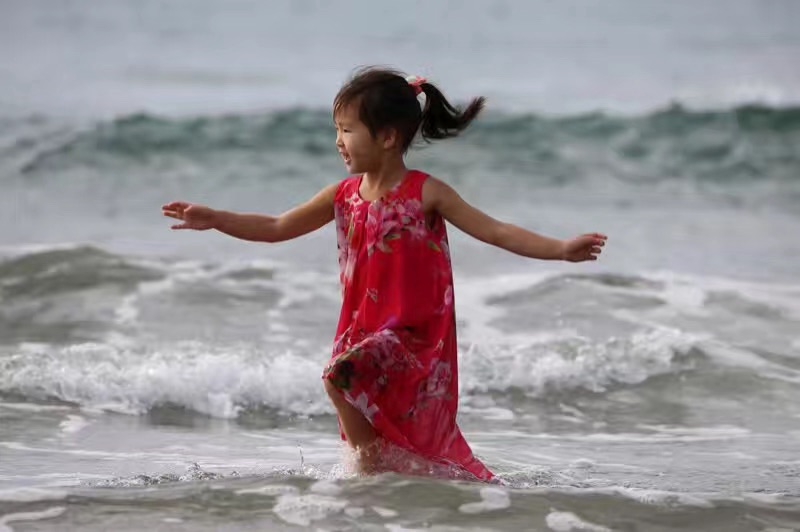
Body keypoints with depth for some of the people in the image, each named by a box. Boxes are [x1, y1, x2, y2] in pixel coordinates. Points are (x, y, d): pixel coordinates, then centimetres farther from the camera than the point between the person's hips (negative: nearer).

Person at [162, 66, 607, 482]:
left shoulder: (426, 193, -10)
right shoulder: (344, 196, 6)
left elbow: (495, 231, -12)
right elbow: (278, 228, 15)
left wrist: (561, 249, -23)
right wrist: (214, 219, 8)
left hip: (412, 337, -7)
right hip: (365, 334, 7)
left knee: (342, 376, -29)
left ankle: (373, 465, -15)